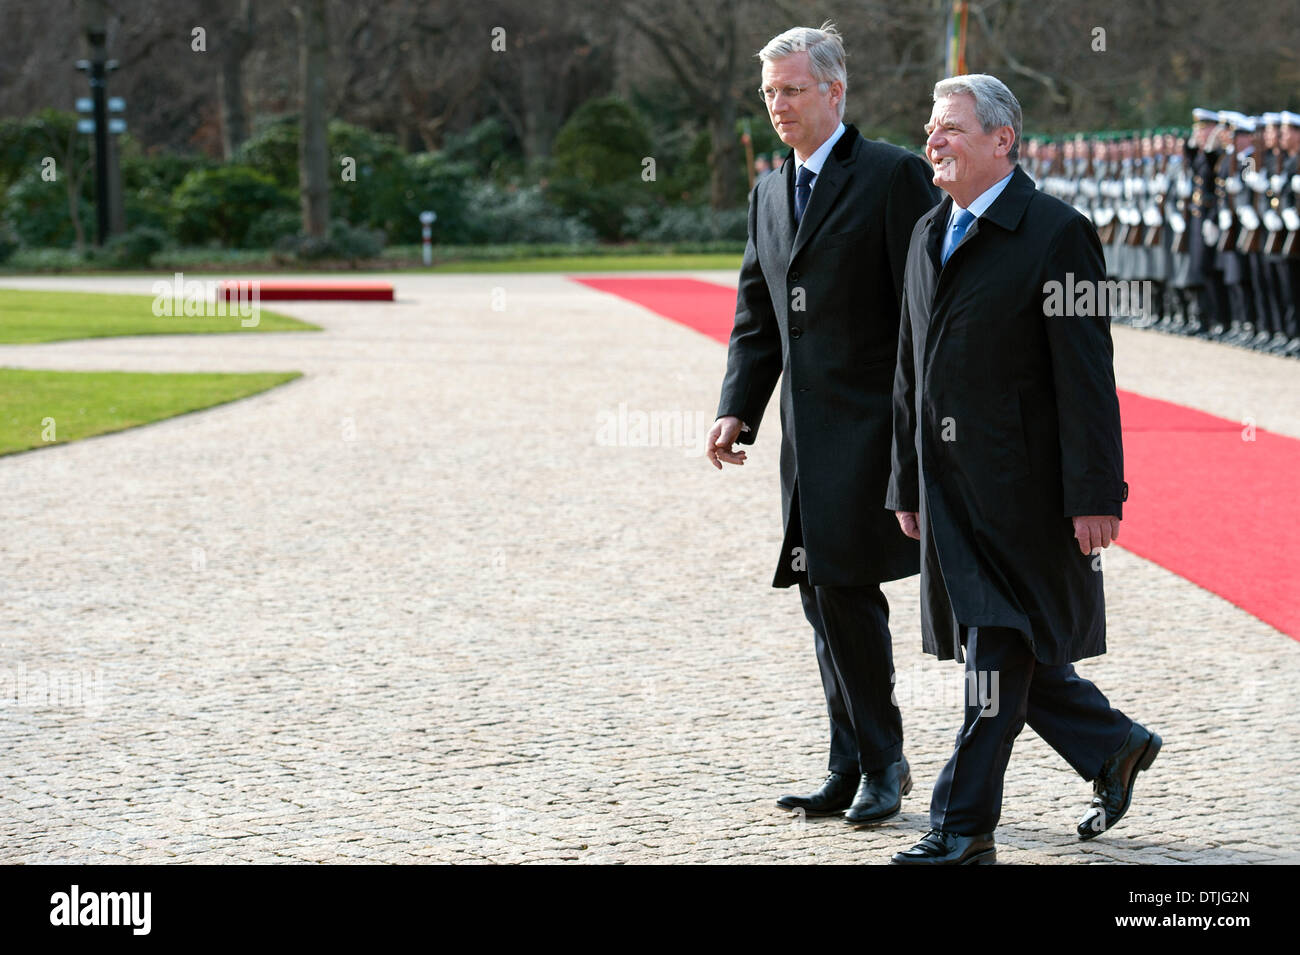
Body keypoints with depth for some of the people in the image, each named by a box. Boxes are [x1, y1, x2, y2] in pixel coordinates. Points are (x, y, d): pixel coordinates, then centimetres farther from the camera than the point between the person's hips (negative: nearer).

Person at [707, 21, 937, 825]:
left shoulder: (894, 177, -6)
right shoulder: (770, 195, 17)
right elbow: (757, 319, 19)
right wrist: (736, 411, 6)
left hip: (869, 423, -8)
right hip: (807, 430, 8)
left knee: (844, 586, -12)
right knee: (827, 600, 9)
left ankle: (879, 764, 1)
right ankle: (857, 770, 16)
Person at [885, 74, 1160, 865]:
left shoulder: (1057, 233, -10)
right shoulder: (929, 235, 13)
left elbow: (1087, 375, -13)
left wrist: (1095, 495, -17)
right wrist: (908, 485, 16)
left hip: (1021, 486, -7)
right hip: (950, 489, 8)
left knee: (1000, 650, -4)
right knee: (999, 648, 12)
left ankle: (964, 827, 0)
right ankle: (1114, 749, 31)